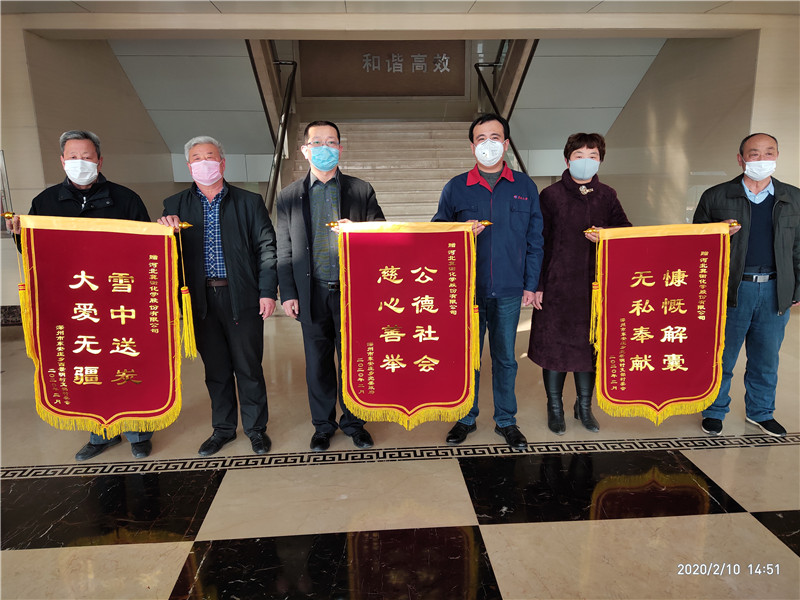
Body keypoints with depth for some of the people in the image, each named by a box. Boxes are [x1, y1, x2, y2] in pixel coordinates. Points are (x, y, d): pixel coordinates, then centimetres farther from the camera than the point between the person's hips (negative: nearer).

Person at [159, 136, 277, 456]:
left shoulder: (249, 202, 4)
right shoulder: (176, 206, 10)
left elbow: (266, 248, 1)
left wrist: (268, 292, -7)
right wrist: (164, 227, -13)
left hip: (242, 298, -2)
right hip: (202, 300, 3)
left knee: (248, 367, 6)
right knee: (215, 368, 13)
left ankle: (256, 428, 23)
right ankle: (223, 428, 30)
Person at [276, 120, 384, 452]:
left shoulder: (361, 190, 4)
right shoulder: (289, 196, 6)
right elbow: (284, 250, 6)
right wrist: (287, 294, 0)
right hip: (312, 294, 1)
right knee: (317, 364, 11)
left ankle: (353, 421, 29)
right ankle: (323, 424, 30)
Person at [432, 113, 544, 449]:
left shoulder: (524, 187, 6)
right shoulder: (456, 188, 4)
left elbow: (534, 240, 8)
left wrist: (530, 284, 3)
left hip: (508, 291, 1)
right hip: (467, 288, 0)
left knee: (505, 357, 10)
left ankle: (506, 420, 27)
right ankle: (465, 418, 27)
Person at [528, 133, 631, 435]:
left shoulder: (607, 195, 8)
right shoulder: (551, 195, -2)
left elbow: (627, 229, 12)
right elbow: (538, 243, -3)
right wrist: (536, 284, -7)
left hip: (595, 285, 4)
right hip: (557, 285, -3)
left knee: (591, 345, 11)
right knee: (555, 345, 4)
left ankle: (584, 406, 30)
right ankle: (555, 407, 22)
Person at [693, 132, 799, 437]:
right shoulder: (715, 197, 0)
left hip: (775, 290, 3)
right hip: (731, 290, -3)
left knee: (766, 359, 14)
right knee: (721, 356, 7)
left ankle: (760, 412, 33)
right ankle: (714, 411, 25)